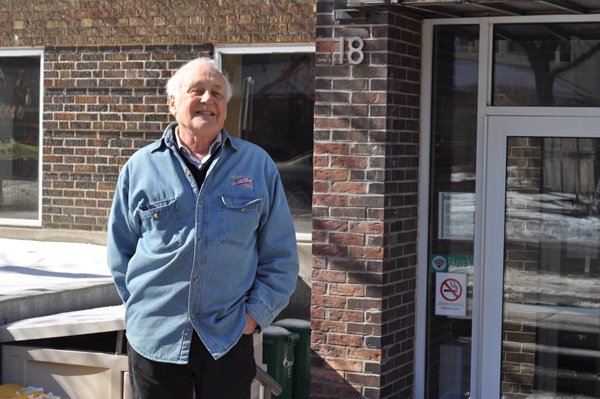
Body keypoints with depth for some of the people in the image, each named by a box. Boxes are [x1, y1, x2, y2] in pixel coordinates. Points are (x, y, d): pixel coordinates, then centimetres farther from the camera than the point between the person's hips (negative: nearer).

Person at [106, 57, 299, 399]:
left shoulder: (258, 165, 4)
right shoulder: (141, 166, 5)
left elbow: (280, 255, 7)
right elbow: (120, 252, 12)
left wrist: (256, 313, -1)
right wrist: (143, 308, 4)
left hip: (229, 339, 0)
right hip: (156, 338, 0)